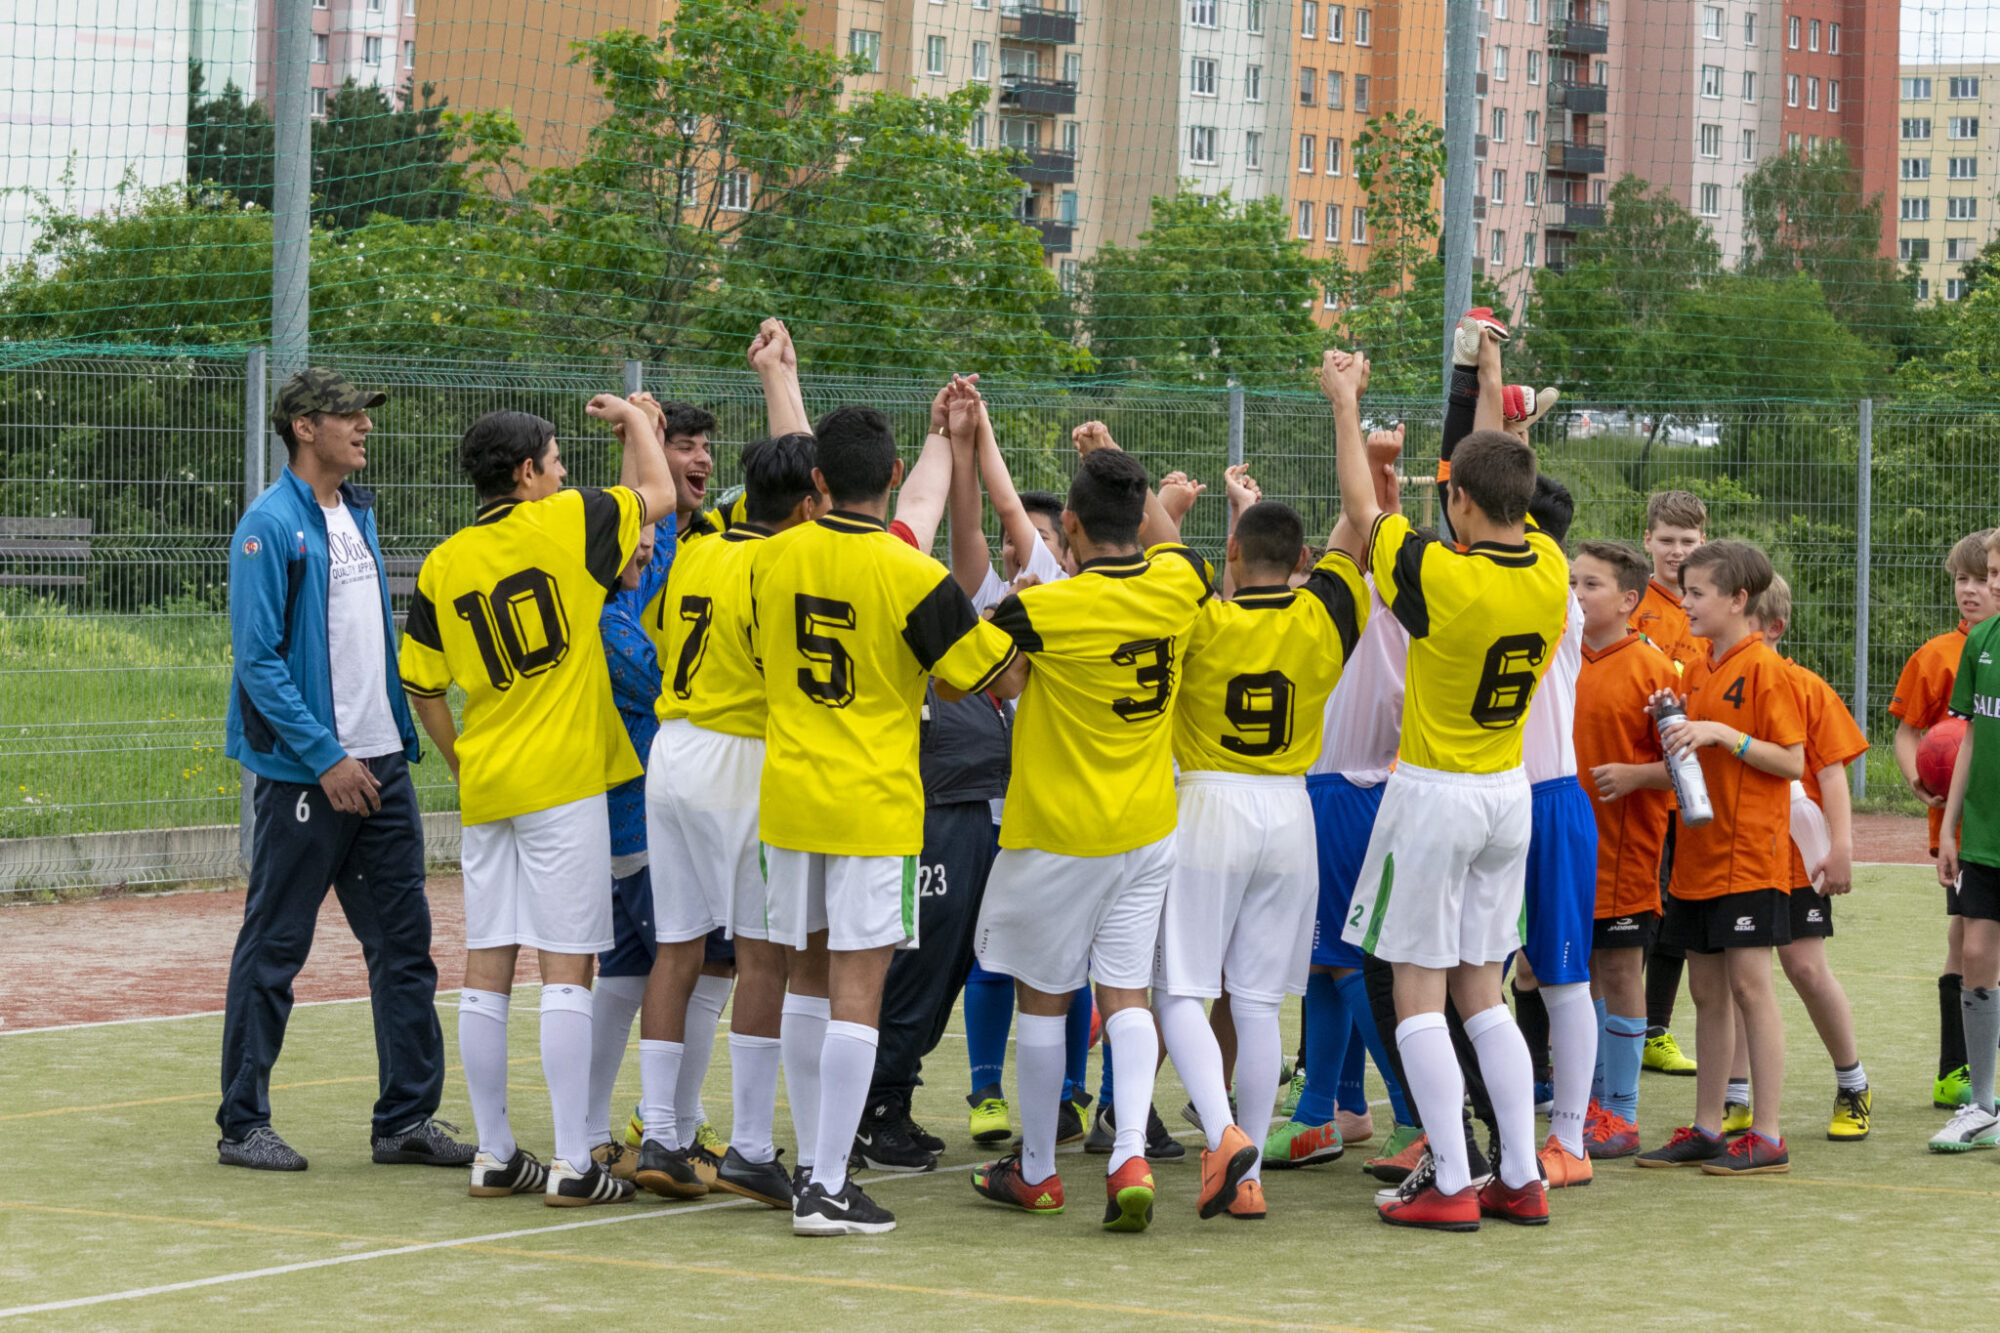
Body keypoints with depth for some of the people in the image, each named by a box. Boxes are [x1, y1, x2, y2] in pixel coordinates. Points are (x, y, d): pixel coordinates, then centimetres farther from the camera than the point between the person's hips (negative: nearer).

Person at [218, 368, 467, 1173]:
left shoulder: (358, 515, 14)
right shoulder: (271, 525, -12)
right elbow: (258, 658, -16)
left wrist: (402, 737, 12)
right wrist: (327, 758, -18)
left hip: (380, 765, 8)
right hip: (306, 773, -8)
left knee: (403, 940, 6)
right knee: (274, 948, 0)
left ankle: (407, 1118, 12)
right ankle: (242, 1125, 8)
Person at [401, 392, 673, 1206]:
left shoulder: (442, 567, 6)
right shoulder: (567, 525, -6)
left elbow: (420, 688, 9)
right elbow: (658, 494, 9)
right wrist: (633, 417, 25)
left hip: (487, 790, 5)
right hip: (564, 781, -5)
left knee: (487, 972, 8)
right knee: (567, 970, -4)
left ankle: (494, 1156, 13)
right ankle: (572, 1164, -5)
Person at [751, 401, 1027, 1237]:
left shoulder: (771, 560, 1)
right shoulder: (913, 578, -13)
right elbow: (1001, 678, -7)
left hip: (785, 793, 5)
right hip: (873, 804, -5)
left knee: (807, 979, 16)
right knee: (857, 990, -3)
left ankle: (817, 1166, 21)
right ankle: (828, 1189, -6)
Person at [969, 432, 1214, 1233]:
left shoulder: (1042, 610, -20)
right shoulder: (1178, 585, -5)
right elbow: (1155, 544, 20)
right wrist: (1113, 466, 24)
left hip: (1057, 833, -4)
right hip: (1146, 829, 4)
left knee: (1042, 998, 10)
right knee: (1125, 995, 5)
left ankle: (1035, 1172, 20)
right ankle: (1131, 1155, -14)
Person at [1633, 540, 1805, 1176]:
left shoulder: (1764, 667, -10)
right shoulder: (1697, 670, 14)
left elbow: (1792, 762, -13)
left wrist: (1722, 733, -20)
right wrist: (1674, 725, 1)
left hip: (1749, 855, -8)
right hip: (1698, 854, 8)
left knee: (1749, 983, -7)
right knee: (1707, 991, 10)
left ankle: (1767, 1136, -4)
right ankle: (1706, 1129, 16)